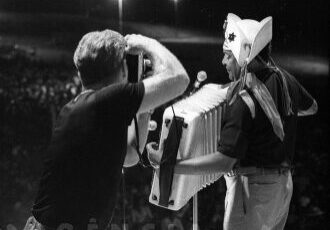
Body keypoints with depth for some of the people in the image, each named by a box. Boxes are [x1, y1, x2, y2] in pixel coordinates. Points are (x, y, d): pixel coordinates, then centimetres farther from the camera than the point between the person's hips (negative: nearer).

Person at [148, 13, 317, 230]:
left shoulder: (243, 100, -25)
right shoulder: (285, 80, -2)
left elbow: (224, 161, -29)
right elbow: (311, 108, 20)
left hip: (252, 187, -8)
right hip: (283, 184, 8)